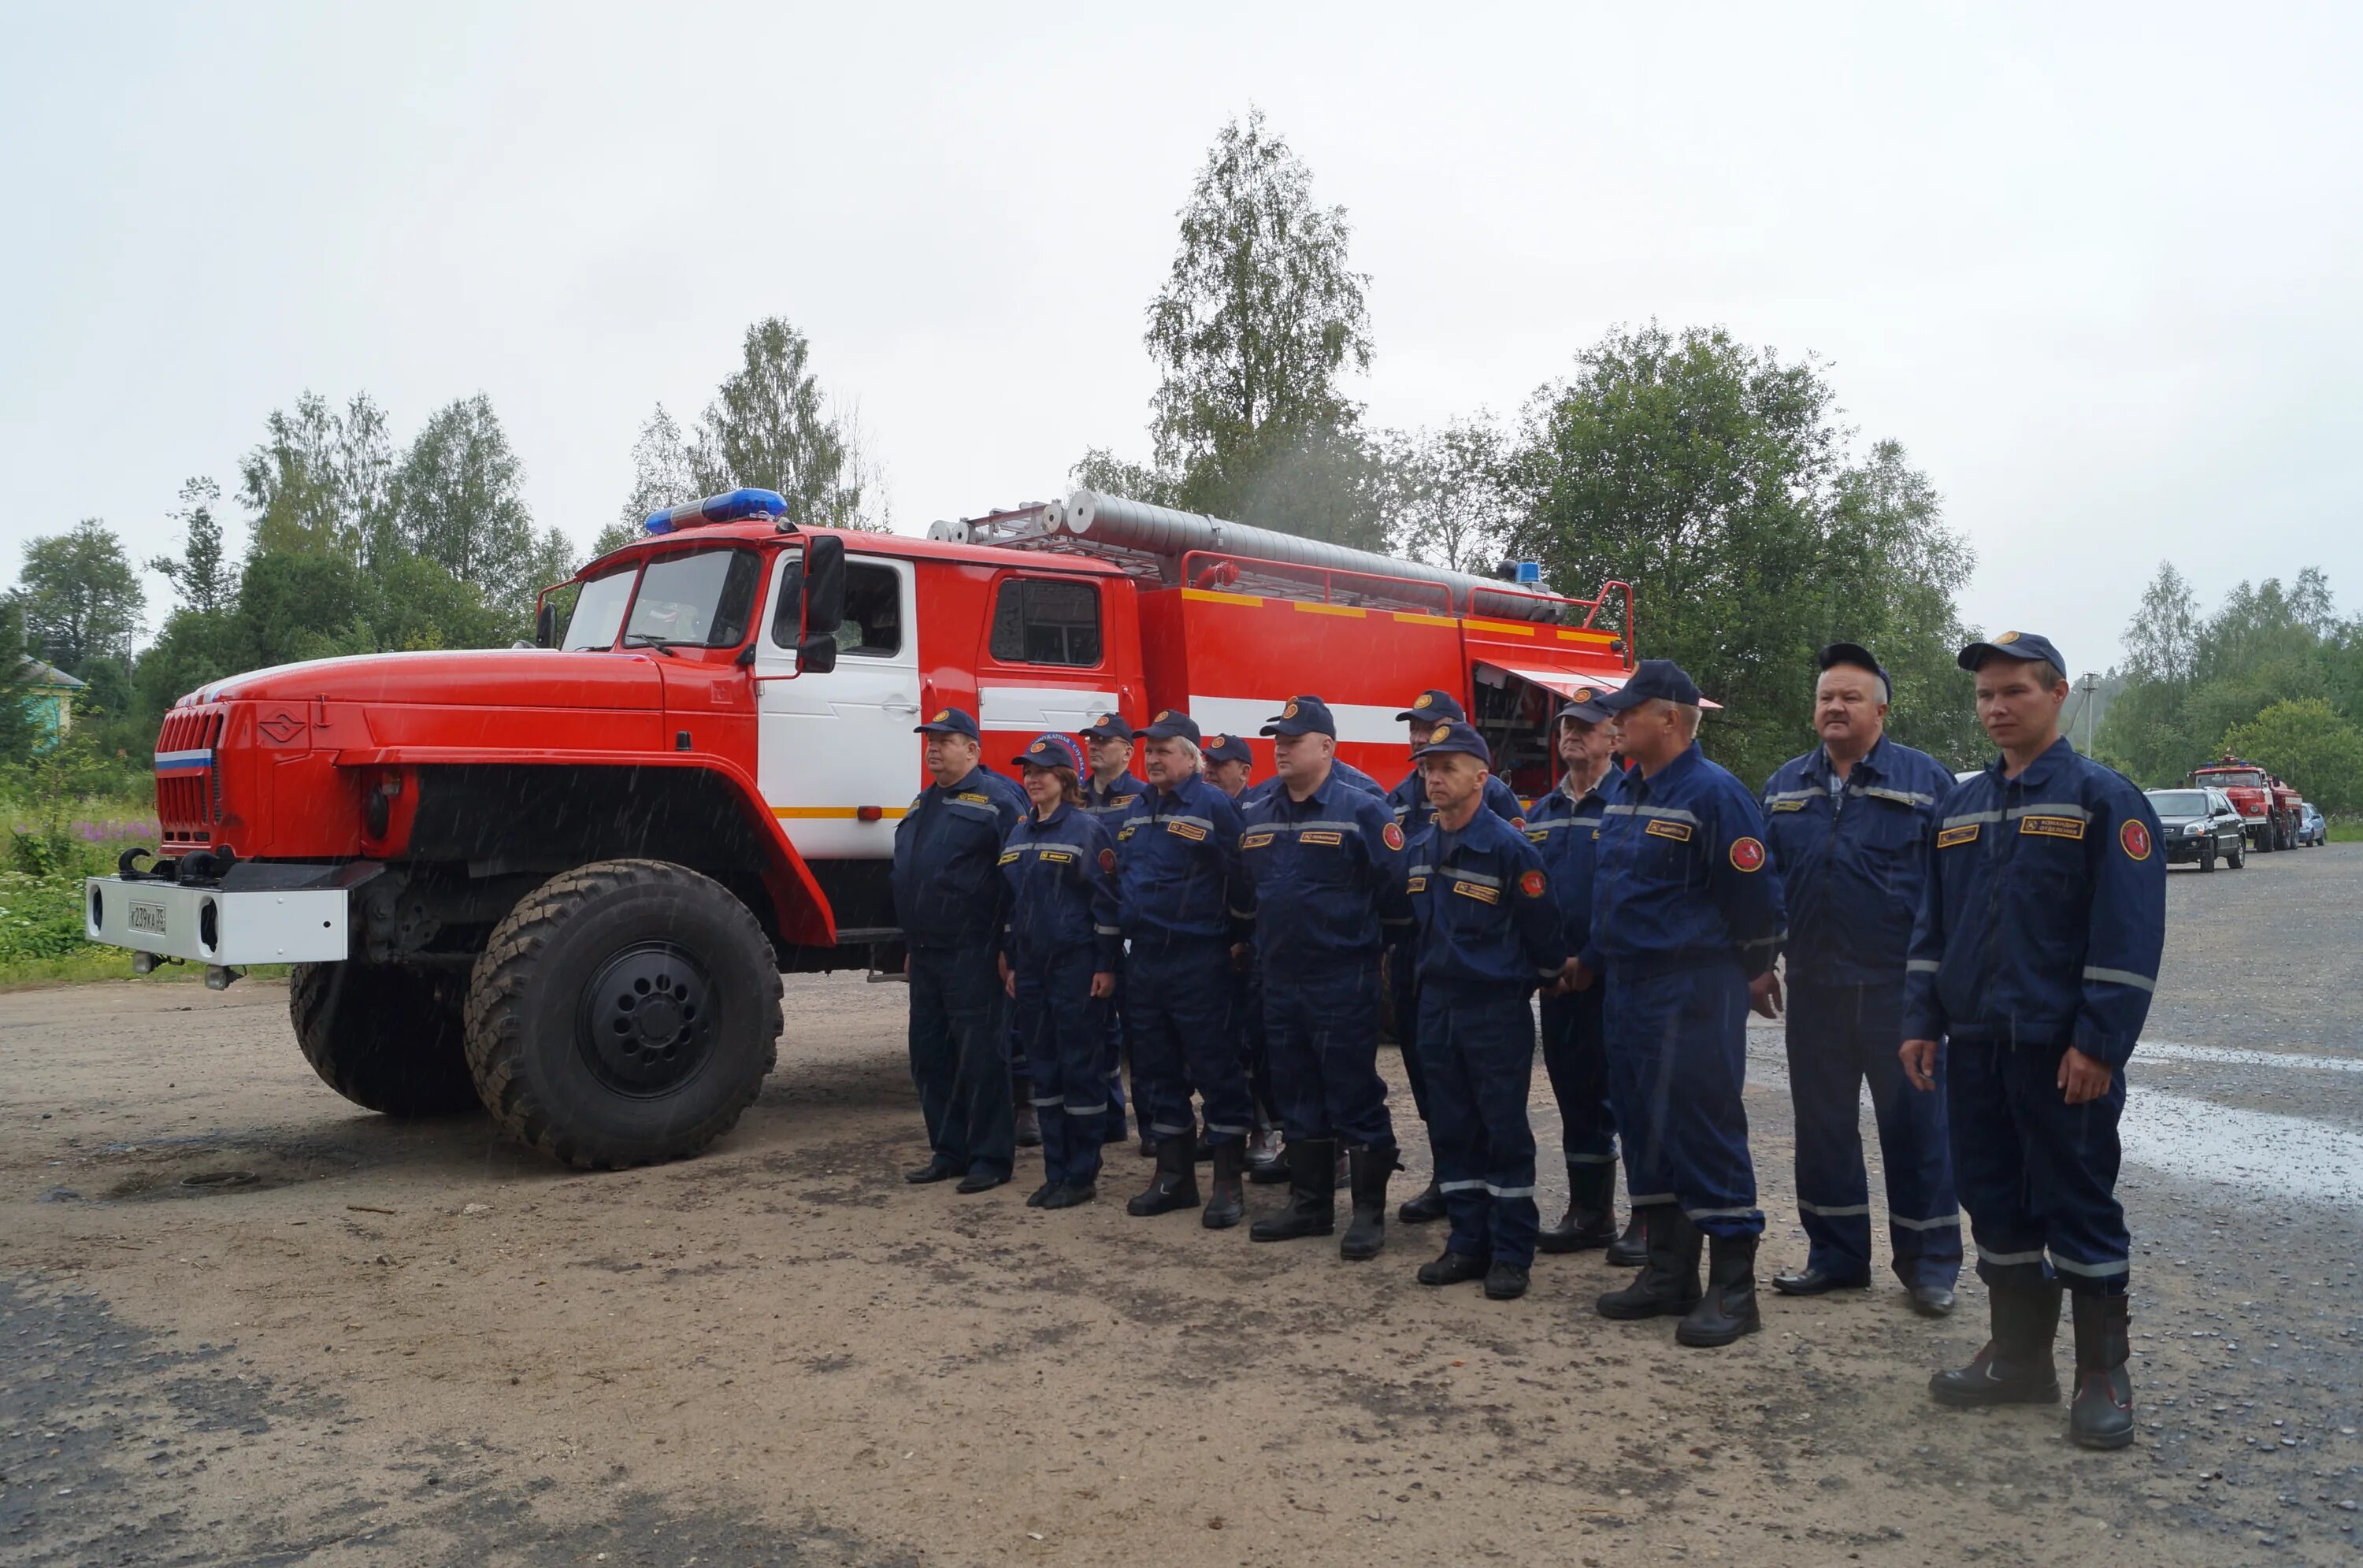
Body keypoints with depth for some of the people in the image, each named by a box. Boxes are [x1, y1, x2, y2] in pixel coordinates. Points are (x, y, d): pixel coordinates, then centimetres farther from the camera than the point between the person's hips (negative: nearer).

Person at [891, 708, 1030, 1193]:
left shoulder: (996, 799, -9)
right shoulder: (923, 804, 19)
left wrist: (1011, 947, -17)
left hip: (972, 954, -9)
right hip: (926, 954, 9)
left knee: (980, 1057, -2)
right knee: (930, 1055, 12)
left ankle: (991, 1158, 8)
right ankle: (949, 1152, 23)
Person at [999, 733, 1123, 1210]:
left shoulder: (1087, 830, -8)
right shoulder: (1018, 835, 13)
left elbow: (1107, 902, -10)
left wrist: (1105, 967, -13)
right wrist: (1011, 963, 15)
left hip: (1076, 968, -7)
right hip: (1031, 969, 7)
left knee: (1080, 1071, -1)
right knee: (1043, 1071, 10)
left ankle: (1082, 1178, 7)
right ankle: (1055, 1173, 19)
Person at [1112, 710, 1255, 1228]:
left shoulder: (1214, 806, -8)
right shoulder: (1136, 813, 14)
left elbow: (1238, 879, -11)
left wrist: (1239, 940, -11)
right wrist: (1117, 946, 16)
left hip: (1198, 961, -7)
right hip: (1142, 960, 7)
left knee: (1216, 1069, -1)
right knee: (1156, 1070, 13)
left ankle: (1229, 1185, 7)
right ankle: (1174, 1177, 25)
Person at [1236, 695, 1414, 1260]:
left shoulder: (1361, 811, -9)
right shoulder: (1256, 815, 10)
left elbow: (1396, 890, -9)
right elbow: (1244, 891, 21)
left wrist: (1388, 951, -3)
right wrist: (1248, 942, 19)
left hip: (1344, 982, -6)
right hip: (1279, 980, 7)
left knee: (1355, 1099, 0)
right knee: (1297, 1096, 14)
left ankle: (1370, 1213, 11)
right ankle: (1309, 1204, 26)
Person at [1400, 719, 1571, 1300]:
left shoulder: (1508, 847, -15)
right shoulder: (1419, 848, 7)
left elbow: (1542, 927, -8)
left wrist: (1550, 975, 3)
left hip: (1498, 1009, -6)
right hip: (1437, 1006, 7)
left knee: (1505, 1131, 2)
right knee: (1451, 1129, 11)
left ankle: (1511, 1254, 11)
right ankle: (1468, 1243, 22)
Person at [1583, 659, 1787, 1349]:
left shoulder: (1713, 793, -14)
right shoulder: (1625, 793, 12)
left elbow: (1754, 894, -12)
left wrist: (1755, 972, -2)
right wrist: (1592, 961, 21)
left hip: (1692, 992, -9)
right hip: (1627, 991, 9)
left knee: (1705, 1131, -4)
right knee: (1647, 1130, 13)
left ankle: (1733, 1288, 6)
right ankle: (1668, 1273, 24)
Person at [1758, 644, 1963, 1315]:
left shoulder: (1925, 781, -1)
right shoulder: (1785, 786, 11)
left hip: (1897, 988, -4)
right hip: (1813, 988, 4)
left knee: (1914, 1124, 3)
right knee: (1822, 1125, 11)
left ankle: (1930, 1263, 16)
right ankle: (1836, 1254, 24)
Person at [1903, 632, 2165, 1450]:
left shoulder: (2103, 797, -6)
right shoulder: (1960, 806, 12)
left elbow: (2129, 932, -12)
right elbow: (1932, 924, 14)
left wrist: (2099, 1042, -17)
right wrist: (1921, 1021, 8)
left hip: (2063, 1049, -6)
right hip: (1976, 1044, 6)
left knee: (2079, 1204, 2)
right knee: (1995, 1199, 12)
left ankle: (2104, 1376, 16)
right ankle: (2019, 1358, 25)